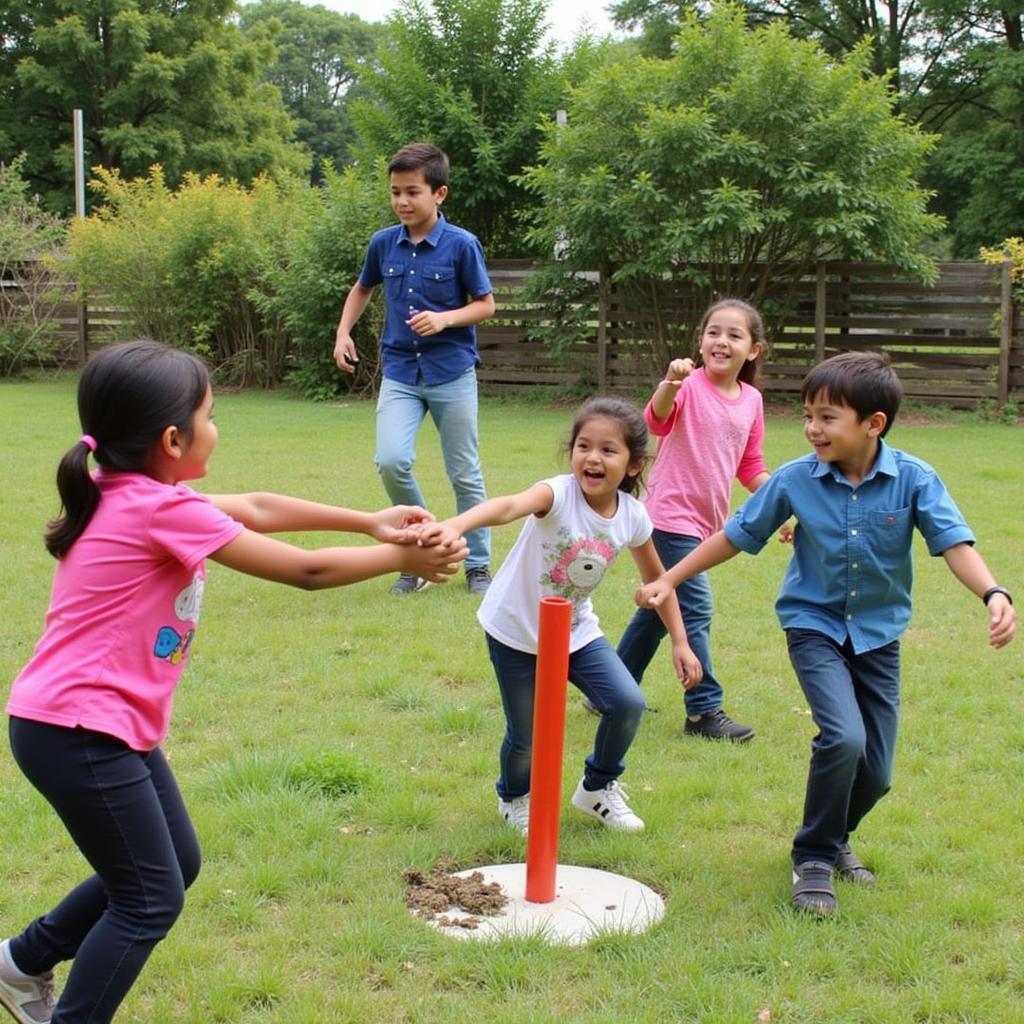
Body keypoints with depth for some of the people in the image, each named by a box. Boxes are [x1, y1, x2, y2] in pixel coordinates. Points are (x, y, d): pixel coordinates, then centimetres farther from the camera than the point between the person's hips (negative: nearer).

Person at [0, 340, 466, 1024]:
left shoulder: (136, 495, 7)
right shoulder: (164, 510, -20)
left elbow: (256, 508, 13)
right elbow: (306, 570, -14)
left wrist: (370, 523, 8)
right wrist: (403, 558, -2)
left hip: (107, 723, 10)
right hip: (77, 730, -10)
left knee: (176, 865, 20)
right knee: (152, 899, -1)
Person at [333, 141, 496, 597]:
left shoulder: (461, 245, -8)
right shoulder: (383, 243, 2)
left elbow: (486, 304, -1)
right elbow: (363, 288, 22)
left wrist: (444, 319, -18)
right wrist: (344, 333, 9)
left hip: (452, 374, -2)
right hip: (400, 374, 2)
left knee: (465, 474, 6)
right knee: (391, 462, -17)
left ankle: (478, 566, 24)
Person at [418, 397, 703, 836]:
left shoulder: (632, 517, -11)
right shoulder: (559, 494, -27)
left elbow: (656, 578, 7)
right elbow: (509, 506, -49)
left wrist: (680, 642, 6)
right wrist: (455, 525, -69)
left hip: (576, 631, 4)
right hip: (517, 630, -4)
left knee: (628, 704, -10)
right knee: (526, 735, 1)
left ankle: (598, 789, 21)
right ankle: (514, 798, 38)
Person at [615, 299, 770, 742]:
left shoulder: (751, 401, 6)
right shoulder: (689, 385, -13)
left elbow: (750, 466, 16)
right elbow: (657, 421, -34)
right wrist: (670, 383, -53)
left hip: (704, 521, 8)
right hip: (672, 516, -8)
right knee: (694, 610, -10)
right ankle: (704, 711, -1)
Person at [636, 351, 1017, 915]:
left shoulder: (914, 479, -15)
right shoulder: (795, 480, -13)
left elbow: (954, 543, -22)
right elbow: (734, 535, -3)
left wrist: (994, 594, -41)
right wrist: (667, 581, -1)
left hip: (878, 634, 2)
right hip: (815, 626, -2)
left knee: (875, 773, 4)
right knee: (844, 737, -25)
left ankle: (835, 837, 37)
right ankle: (813, 858, -2)